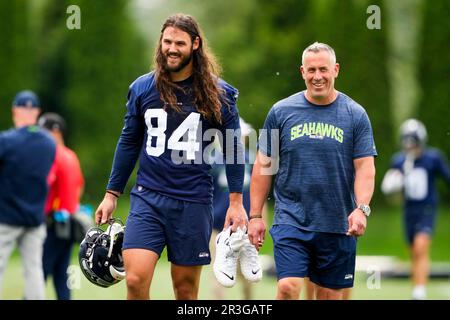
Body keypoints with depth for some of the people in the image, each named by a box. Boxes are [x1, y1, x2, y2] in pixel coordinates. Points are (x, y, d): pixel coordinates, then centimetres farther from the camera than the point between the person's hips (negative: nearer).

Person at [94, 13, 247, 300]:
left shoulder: (218, 93, 0)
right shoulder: (142, 88, 6)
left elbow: (234, 147, 4)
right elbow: (129, 143, 14)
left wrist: (236, 202, -1)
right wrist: (112, 194, 14)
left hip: (194, 201, -1)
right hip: (148, 197, 1)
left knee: (186, 288, 4)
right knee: (136, 279, -15)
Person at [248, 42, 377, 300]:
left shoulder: (355, 115, 3)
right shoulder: (281, 111, 4)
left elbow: (365, 167, -1)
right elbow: (263, 165, 8)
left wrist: (361, 208, -17)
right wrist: (255, 215, 4)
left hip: (338, 225, 1)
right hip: (291, 219, 0)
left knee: (330, 294, 5)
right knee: (288, 287, -16)